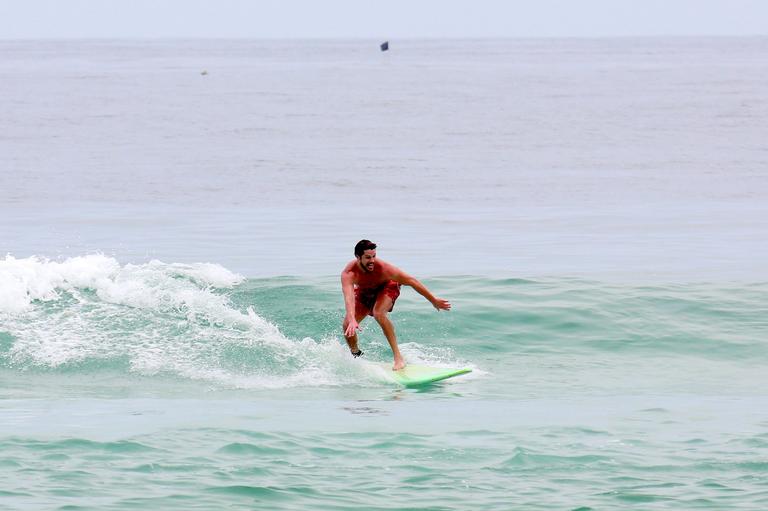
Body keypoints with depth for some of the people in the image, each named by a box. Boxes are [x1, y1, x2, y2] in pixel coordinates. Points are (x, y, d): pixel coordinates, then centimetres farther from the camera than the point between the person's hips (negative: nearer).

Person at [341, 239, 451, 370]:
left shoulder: (382, 268, -38)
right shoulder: (348, 273, -37)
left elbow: (411, 281, -28)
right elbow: (349, 297, -51)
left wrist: (434, 300, -22)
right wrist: (352, 320, -69)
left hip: (386, 287, -3)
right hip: (364, 292, 3)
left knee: (378, 314, -32)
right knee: (347, 326, -8)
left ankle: (398, 357, -28)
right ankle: (355, 355, 24)